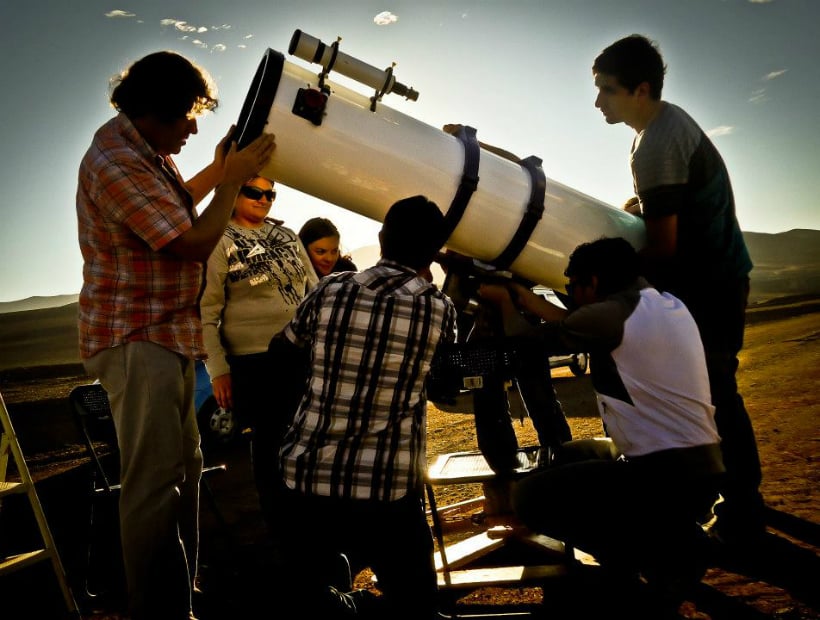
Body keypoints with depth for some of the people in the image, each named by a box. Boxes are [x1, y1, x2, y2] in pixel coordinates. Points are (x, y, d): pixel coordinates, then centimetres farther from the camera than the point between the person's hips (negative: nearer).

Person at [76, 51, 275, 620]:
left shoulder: (142, 148, 13)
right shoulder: (117, 161, -20)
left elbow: (173, 208, 26)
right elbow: (195, 244, -21)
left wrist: (219, 169, 14)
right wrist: (234, 177, -12)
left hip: (166, 337, 11)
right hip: (137, 341, -11)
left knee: (183, 466, 17)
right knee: (155, 479, -6)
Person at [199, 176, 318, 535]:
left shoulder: (286, 234, 12)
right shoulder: (220, 241, -5)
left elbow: (313, 290, 17)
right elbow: (206, 311, -7)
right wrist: (218, 369, -12)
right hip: (254, 361, -5)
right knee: (269, 441, 6)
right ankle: (277, 521, 25)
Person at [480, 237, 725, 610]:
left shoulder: (610, 315, -14)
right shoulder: (669, 305, 12)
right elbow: (574, 325, 21)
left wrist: (504, 298, 17)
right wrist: (522, 295, 25)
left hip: (667, 478, -9)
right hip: (700, 468, 9)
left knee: (530, 497, -3)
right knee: (572, 455, 25)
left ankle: (664, 555, -3)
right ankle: (668, 533, 10)